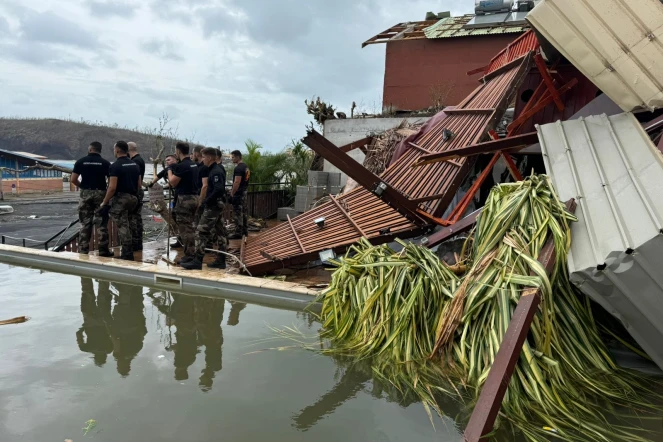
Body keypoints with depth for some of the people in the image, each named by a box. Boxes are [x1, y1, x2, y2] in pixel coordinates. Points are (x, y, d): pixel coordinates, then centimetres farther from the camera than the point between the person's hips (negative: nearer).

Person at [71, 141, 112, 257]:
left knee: (85, 224, 7)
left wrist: (82, 186, 16)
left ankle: (83, 251, 9)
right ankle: (103, 250, 5)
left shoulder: (81, 161, 2)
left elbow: (73, 179, -1)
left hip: (85, 194, 1)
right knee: (102, 223, 4)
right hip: (100, 193, -1)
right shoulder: (105, 163, -2)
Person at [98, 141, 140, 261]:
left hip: (120, 198, -8)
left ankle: (127, 254, -2)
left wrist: (104, 203, -12)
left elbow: (112, 187, -18)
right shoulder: (135, 165, 10)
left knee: (122, 226, -3)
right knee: (125, 224, 21)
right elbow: (139, 183, 13)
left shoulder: (115, 166, -12)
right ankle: (128, 251, 22)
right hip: (133, 198, 8)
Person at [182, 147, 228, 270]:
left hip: (213, 206, -10)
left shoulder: (216, 172, -16)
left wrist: (206, 201, -19)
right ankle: (221, 261, 16)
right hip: (218, 205, 10)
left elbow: (219, 190, -27)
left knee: (201, 232, -8)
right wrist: (207, 200, 11)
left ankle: (197, 261, -5)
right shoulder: (217, 169, 13)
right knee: (220, 232, 10)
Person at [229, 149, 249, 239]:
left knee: (238, 213, -8)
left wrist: (232, 194, -19)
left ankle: (238, 233, -6)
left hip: (238, 193, -10)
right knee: (244, 212, 14)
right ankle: (245, 231, 21)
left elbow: (237, 182, -23)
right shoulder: (245, 167, 15)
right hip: (244, 192, 10)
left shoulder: (238, 168, -17)